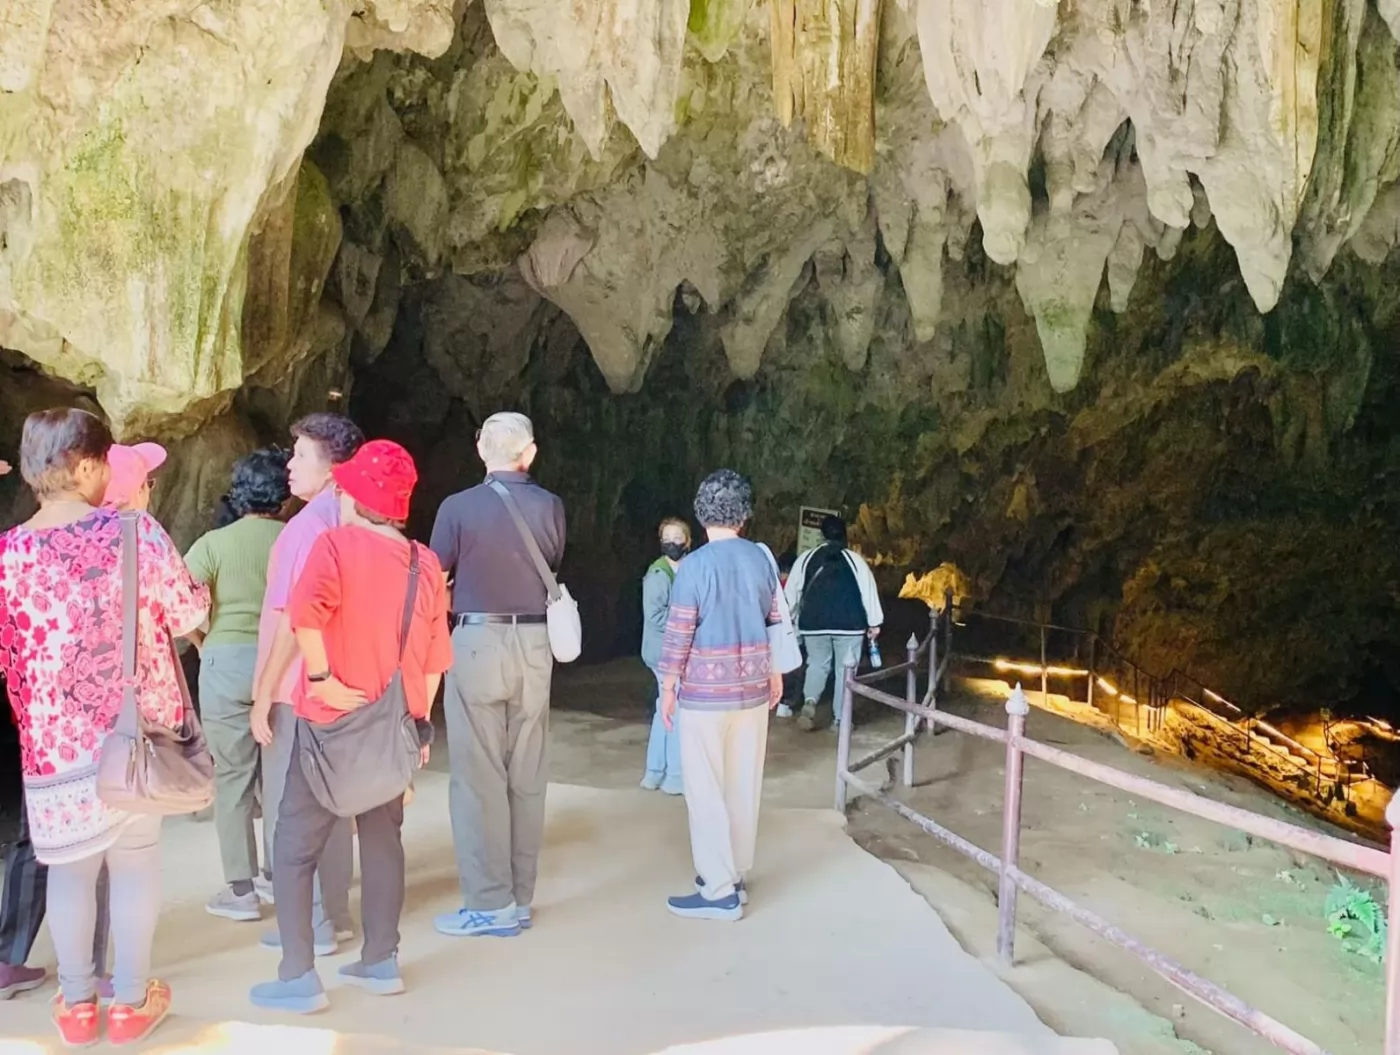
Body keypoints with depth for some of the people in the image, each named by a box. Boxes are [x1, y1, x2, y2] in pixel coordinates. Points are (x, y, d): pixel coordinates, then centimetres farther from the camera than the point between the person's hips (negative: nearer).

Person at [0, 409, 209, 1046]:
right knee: (135, 862, 12)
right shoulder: (135, 531, -13)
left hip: (53, 740, 2)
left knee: (69, 868, 15)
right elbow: (189, 614, -4)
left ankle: (77, 1005, 27)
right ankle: (131, 1002, 23)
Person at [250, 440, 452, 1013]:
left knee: (295, 846, 5)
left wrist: (321, 679, -21)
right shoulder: (426, 564, 5)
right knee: (383, 839, 16)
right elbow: (434, 656, 8)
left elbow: (305, 611, -31)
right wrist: (421, 720, 15)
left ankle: (298, 979, 8)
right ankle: (380, 962, 23)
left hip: (334, 720, -5)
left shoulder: (336, 544, -11)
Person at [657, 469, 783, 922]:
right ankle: (736, 877, 24)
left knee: (706, 791, 2)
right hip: (753, 688, 6)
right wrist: (774, 673, 21)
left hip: (705, 691, -5)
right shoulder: (762, 559, 3)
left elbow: (679, 632, -11)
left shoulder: (695, 565, -13)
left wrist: (668, 687, -2)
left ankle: (719, 891, 5)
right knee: (744, 787, 13)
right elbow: (774, 622, 9)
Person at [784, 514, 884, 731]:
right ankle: (839, 718, 9)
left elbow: (792, 592, 7)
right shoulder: (855, 560, 1)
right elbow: (868, 591, -1)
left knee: (817, 664, 17)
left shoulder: (806, 558, 4)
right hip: (849, 623, -1)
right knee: (845, 669, 8)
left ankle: (809, 703, -7)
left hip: (813, 623, 2)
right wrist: (874, 623, 5)